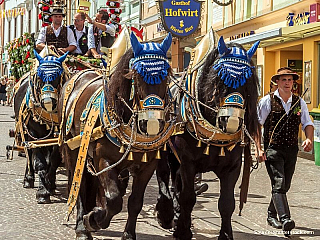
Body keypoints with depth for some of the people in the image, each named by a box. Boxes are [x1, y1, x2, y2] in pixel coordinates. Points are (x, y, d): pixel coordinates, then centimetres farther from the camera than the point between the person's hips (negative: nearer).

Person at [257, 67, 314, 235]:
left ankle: (272, 215, 29)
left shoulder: (299, 102, 8)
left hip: (292, 150, 5)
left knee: (284, 186, 11)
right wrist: (259, 149, -11)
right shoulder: (268, 101, -3)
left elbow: (307, 123, 9)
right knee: (278, 184, -15)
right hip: (273, 149, -4)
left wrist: (309, 139, -13)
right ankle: (285, 219, -24)